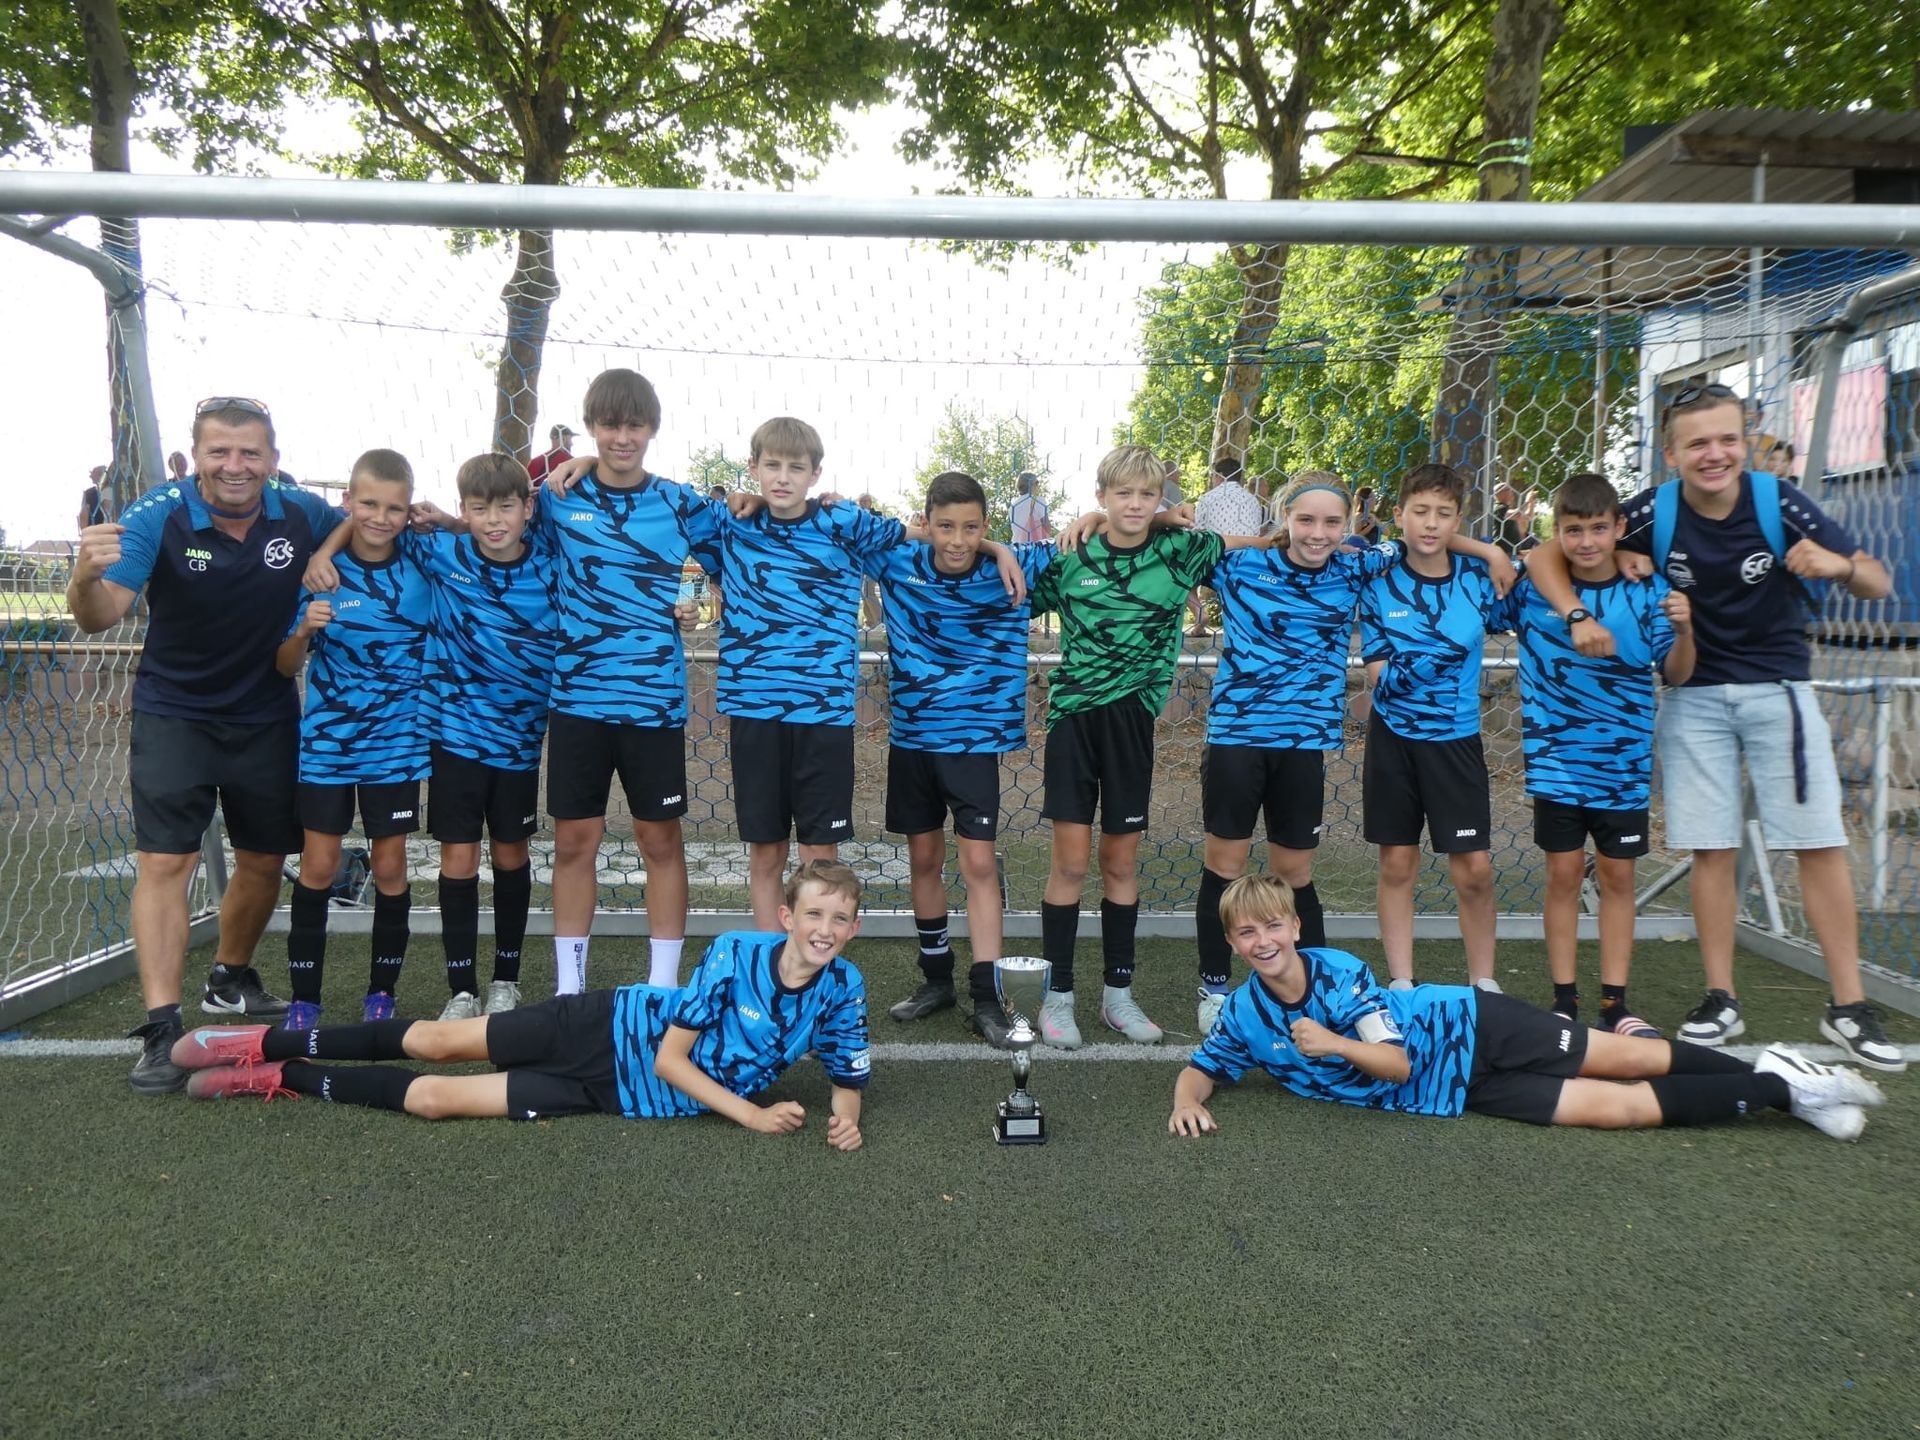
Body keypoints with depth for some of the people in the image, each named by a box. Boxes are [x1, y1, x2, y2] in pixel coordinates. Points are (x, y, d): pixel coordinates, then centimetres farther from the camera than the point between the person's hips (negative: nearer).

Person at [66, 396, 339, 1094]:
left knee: (264, 860, 13)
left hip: (267, 718, 3)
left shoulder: (302, 513, -10)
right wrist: (87, 577, -51)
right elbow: (101, 616, -27)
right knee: (165, 860, -12)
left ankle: (230, 979, 37)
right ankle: (162, 1030, -8)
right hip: (174, 715, -3)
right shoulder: (157, 515, -17)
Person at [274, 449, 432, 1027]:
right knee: (318, 866, 3)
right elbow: (285, 666, -4)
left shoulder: (422, 568, -3)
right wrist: (303, 631, -24)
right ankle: (303, 1000, 14)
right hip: (326, 740, -1)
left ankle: (381, 995, 18)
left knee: (390, 866, 6)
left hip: (396, 743, 1)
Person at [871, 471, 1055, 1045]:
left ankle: (985, 997, 3)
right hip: (911, 736, 3)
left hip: (975, 737, -2)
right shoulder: (897, 563, -6)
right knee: (924, 858, 13)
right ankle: (936, 977, 28)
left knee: (978, 863, -5)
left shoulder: (1011, 569, -9)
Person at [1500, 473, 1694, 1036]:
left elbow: (1675, 675, -4)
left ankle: (1615, 1003, 17)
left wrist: (1684, 632, -23)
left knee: (1617, 875, 8)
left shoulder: (1646, 591, -3)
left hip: (1625, 761, 1)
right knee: (1564, 873, 4)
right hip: (1556, 759, -1)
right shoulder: (1531, 589, -5)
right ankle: (1564, 1000, 13)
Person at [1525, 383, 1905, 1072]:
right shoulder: (1654, 513, -10)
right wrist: (1577, 614, -22)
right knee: (1712, 851, 3)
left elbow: (1879, 585, -8)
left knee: (1821, 845, -3)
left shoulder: (1779, 502, -12)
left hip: (1778, 690, 0)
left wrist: (1842, 566, -31)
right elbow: (1545, 557, -4)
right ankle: (1721, 1000, 14)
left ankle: (1848, 1008, 8)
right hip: (1695, 699, 1)